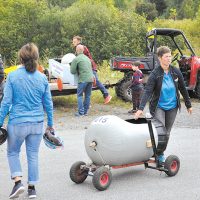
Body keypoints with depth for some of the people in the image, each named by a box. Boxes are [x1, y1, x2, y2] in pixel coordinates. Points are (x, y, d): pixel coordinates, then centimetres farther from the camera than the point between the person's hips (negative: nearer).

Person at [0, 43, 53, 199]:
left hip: (17, 123, -2)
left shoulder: (13, 76, -10)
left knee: (13, 152, 17)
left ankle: (18, 181, 2)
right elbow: (48, 103, 5)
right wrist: (50, 123, 16)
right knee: (33, 155, 13)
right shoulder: (42, 78, -1)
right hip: (37, 123, 3)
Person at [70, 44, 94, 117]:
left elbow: (72, 71, -2)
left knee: (80, 96, 2)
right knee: (87, 96, 12)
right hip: (91, 78, 6)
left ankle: (81, 112, -2)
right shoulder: (87, 58, 19)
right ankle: (85, 111, 17)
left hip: (83, 79, -6)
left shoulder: (76, 59, -3)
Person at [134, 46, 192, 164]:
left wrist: (189, 105, 13)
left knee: (167, 133, 11)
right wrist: (141, 108, -32)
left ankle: (161, 153, 30)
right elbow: (148, 91, -22)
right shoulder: (155, 74, -15)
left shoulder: (176, 72, -4)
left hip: (172, 107, 4)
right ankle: (158, 152, 7)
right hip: (159, 106, -3)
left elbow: (183, 89, 7)